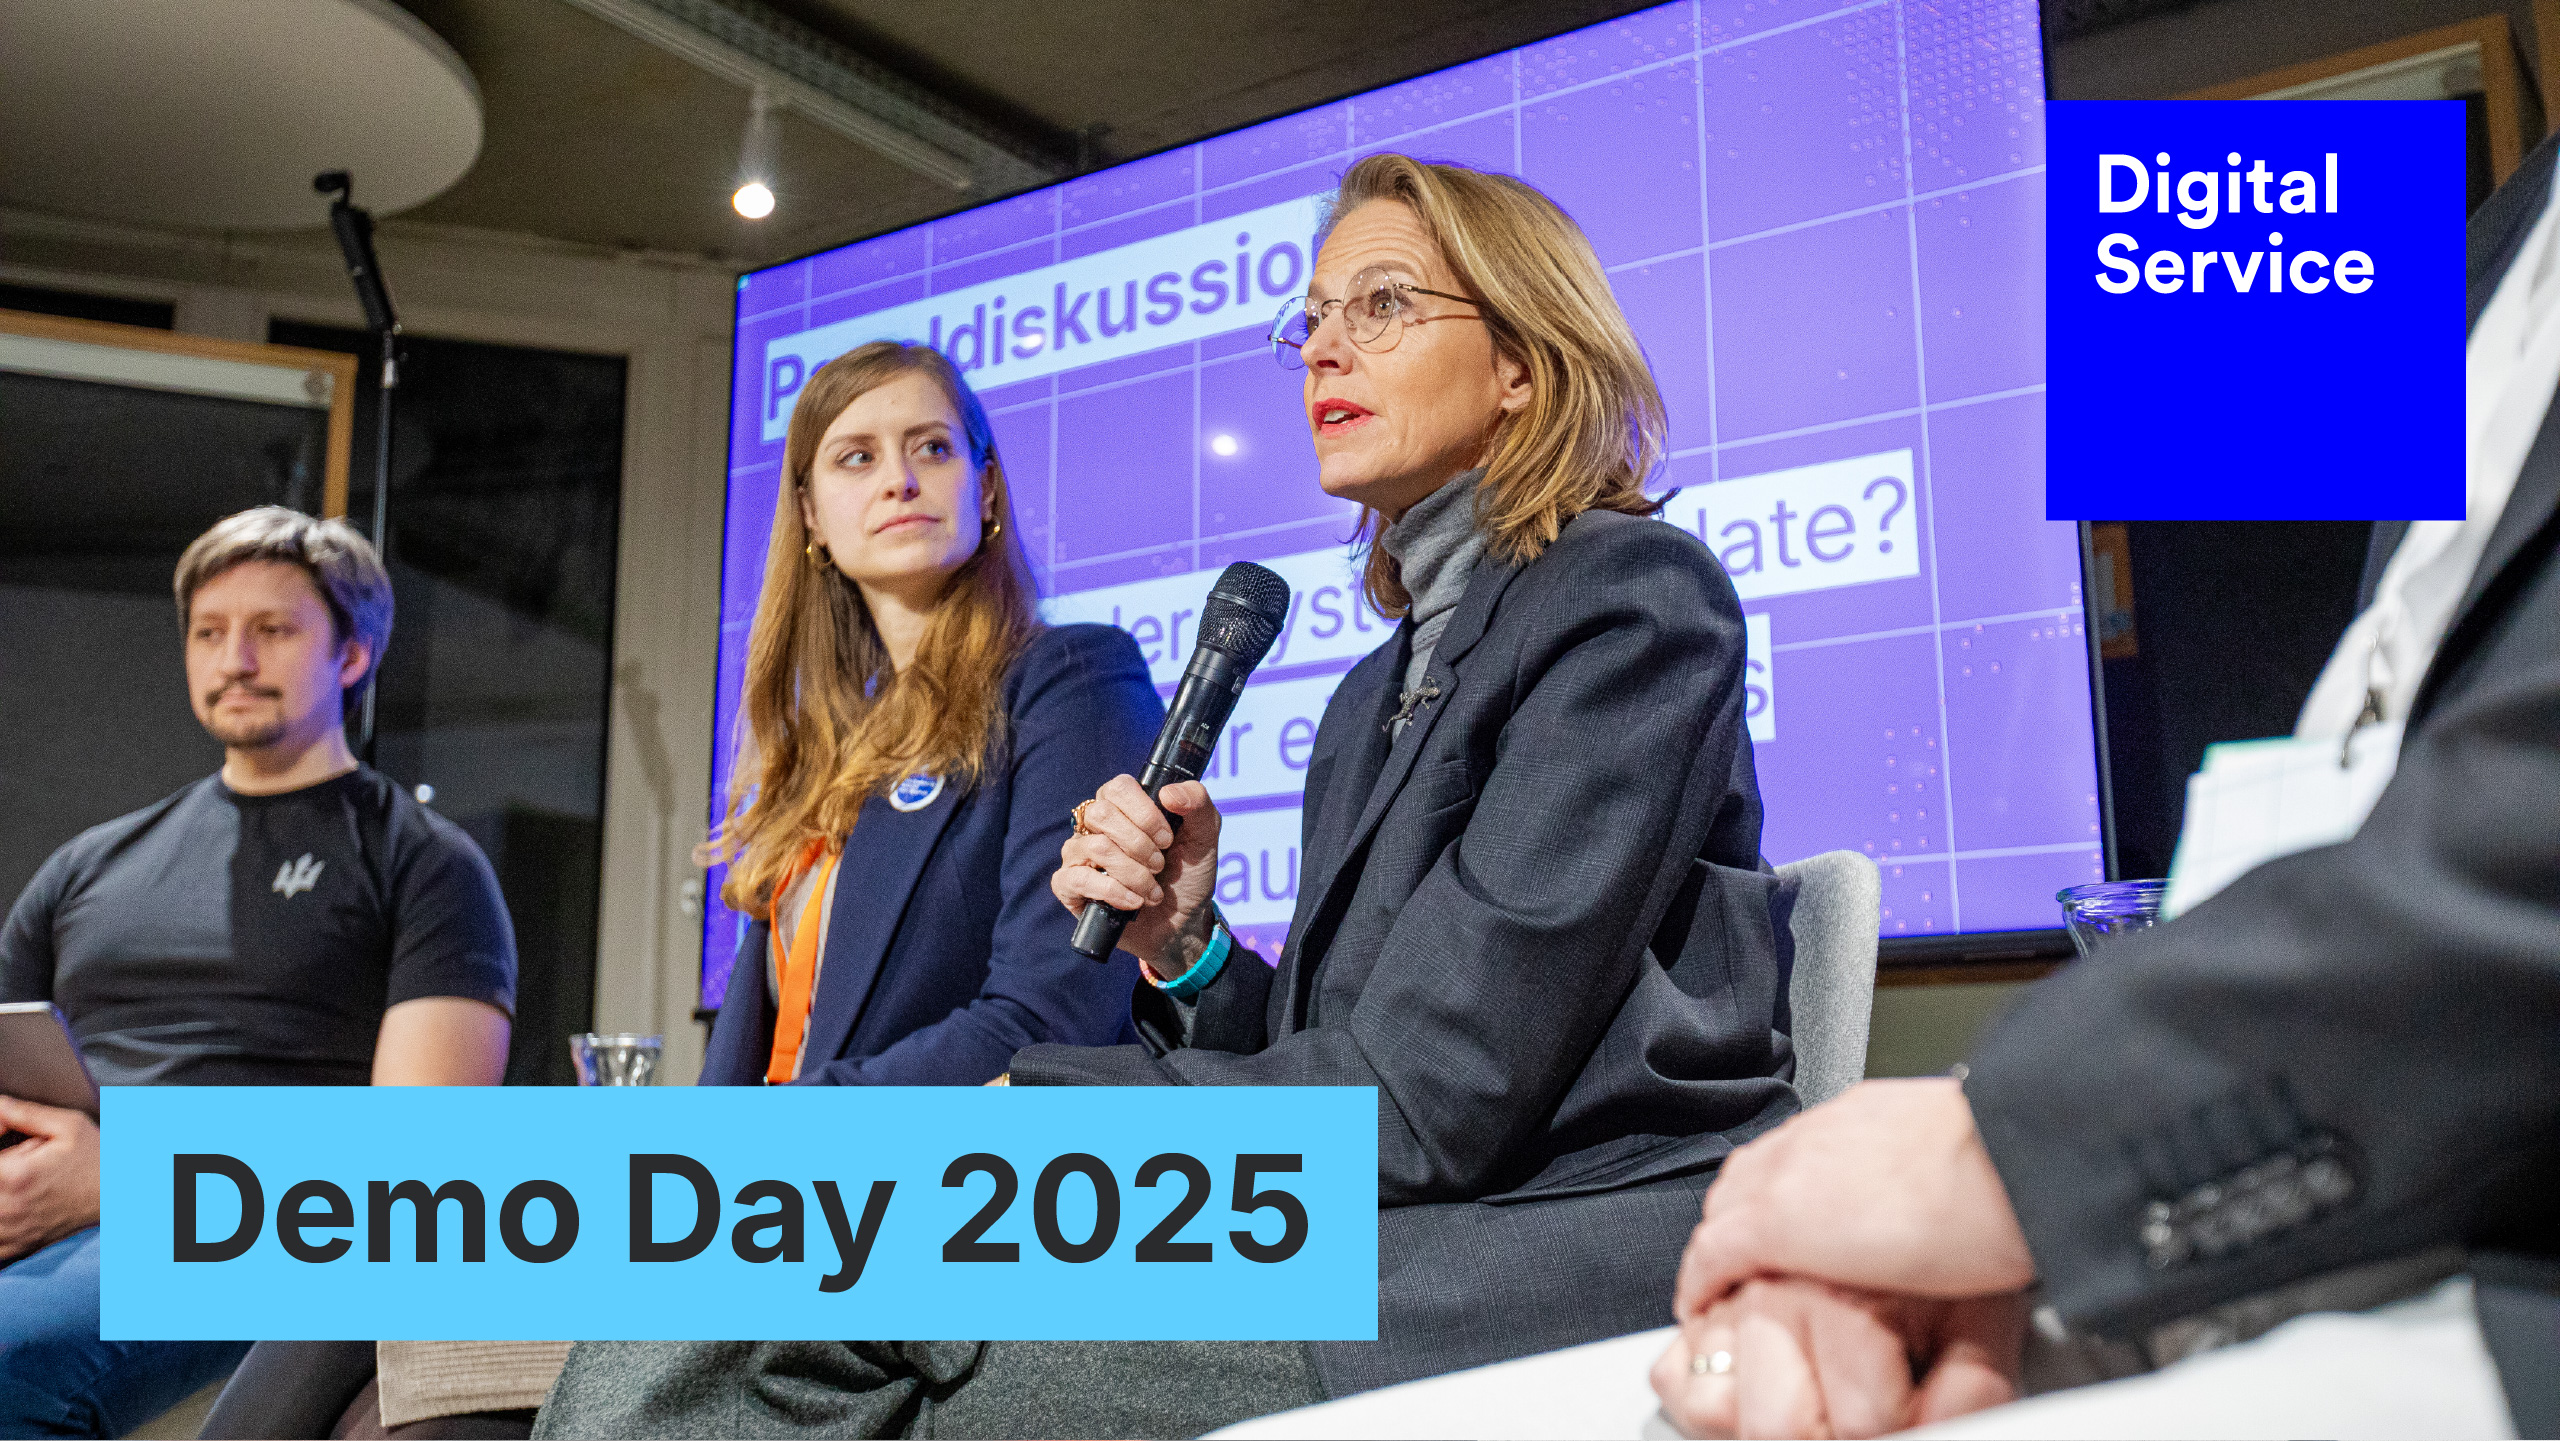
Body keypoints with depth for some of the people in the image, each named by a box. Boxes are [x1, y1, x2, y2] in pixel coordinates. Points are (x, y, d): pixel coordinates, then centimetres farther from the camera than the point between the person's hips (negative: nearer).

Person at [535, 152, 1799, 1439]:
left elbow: (1422, 1104, -15)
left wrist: (1013, 1112, -9)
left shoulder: (1635, 596, -6)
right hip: (1390, 1268, 7)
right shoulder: (1378, 692, 20)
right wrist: (1187, 953, -1)